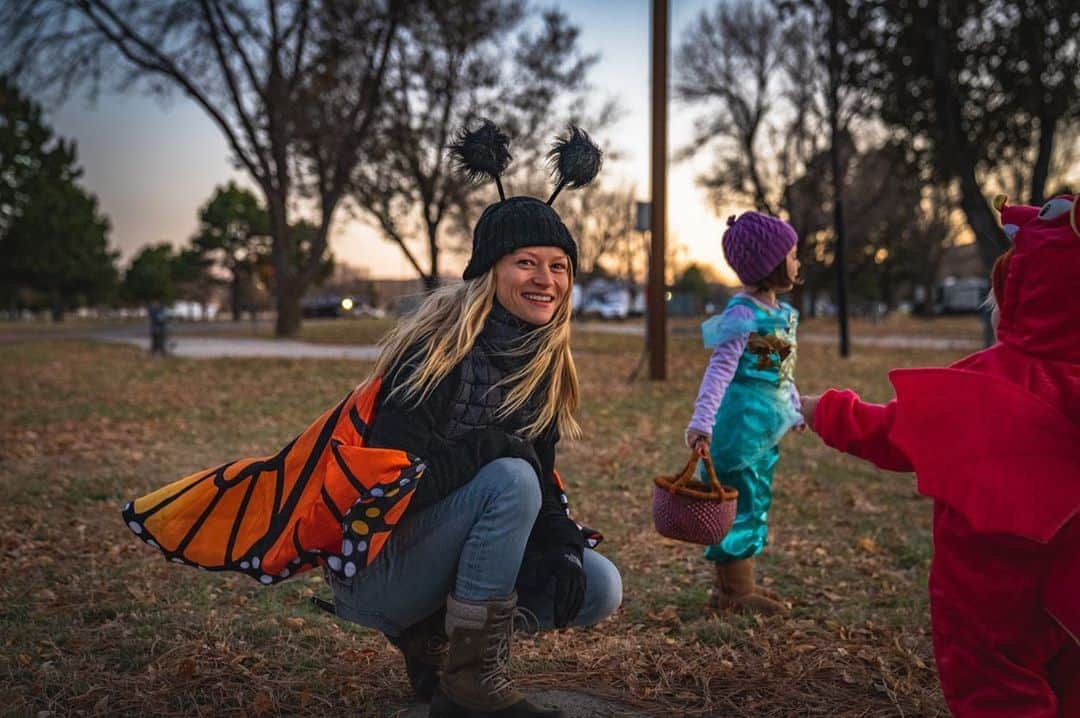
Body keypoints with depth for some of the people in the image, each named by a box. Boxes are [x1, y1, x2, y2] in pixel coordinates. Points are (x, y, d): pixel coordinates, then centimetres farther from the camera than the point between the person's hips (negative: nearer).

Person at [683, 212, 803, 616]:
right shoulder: (743, 314, -18)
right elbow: (719, 371, -24)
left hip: (767, 425, 9)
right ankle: (734, 593, 10)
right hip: (742, 420, -9)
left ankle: (738, 584, 28)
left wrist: (795, 412, 27)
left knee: (757, 501, 16)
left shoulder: (785, 314, 10)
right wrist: (701, 423, -31)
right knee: (740, 500, -1)